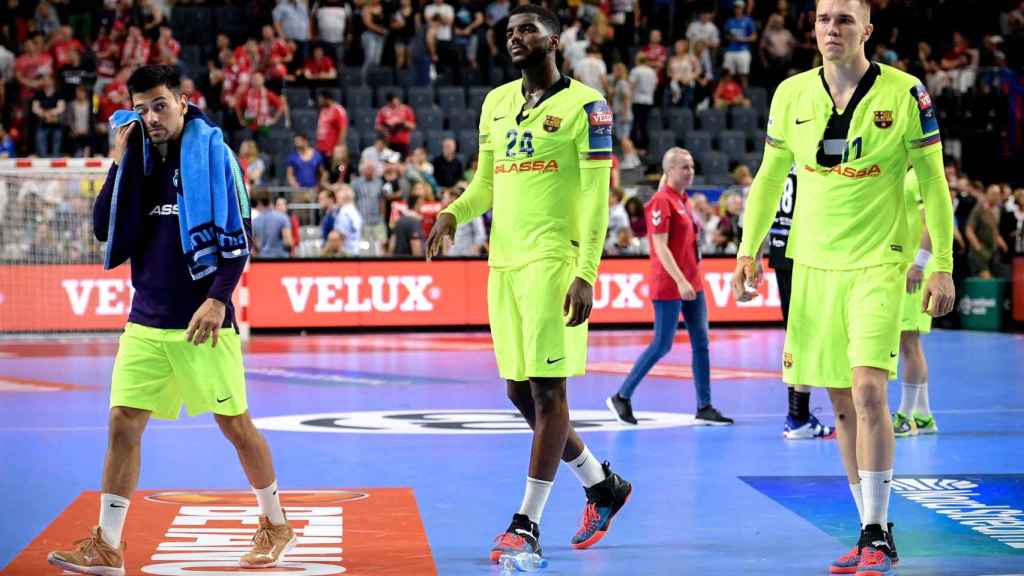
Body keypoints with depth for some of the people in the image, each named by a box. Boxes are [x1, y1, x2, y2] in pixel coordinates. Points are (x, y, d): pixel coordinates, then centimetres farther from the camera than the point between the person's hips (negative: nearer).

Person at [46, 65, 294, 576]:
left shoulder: (213, 154, -6)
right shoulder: (140, 161, 10)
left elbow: (237, 240, -8)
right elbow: (105, 231, 5)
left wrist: (218, 299, -19)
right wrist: (118, 164, -2)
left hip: (201, 322, -5)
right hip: (145, 323, 5)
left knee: (236, 425, 4)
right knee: (123, 425, -3)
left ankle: (275, 526, 22)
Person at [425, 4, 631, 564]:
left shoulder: (583, 105, -5)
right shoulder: (496, 103, 15)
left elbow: (596, 197, -9)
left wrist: (586, 275, -16)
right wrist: (454, 213, 2)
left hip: (553, 263, -7)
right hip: (503, 263, 7)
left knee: (546, 390, -6)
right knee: (520, 392, 11)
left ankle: (526, 525, -2)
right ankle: (602, 484, 29)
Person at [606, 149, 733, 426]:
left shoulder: (684, 200, 13)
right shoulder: (661, 201, -13)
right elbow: (660, 247, -19)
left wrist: (690, 280, 17)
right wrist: (680, 281, -25)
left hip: (690, 283, 9)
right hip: (668, 286, -9)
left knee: (701, 343, 5)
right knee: (662, 345, -5)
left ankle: (704, 408, 7)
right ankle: (621, 397, 7)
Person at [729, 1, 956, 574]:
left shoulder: (905, 93, -6)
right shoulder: (792, 94, 3)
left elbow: (934, 183, -1)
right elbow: (770, 176, 14)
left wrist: (943, 265, -4)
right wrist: (748, 249, 9)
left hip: (878, 263, -4)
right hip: (813, 263, 4)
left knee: (868, 389, -17)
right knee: (842, 404, 7)